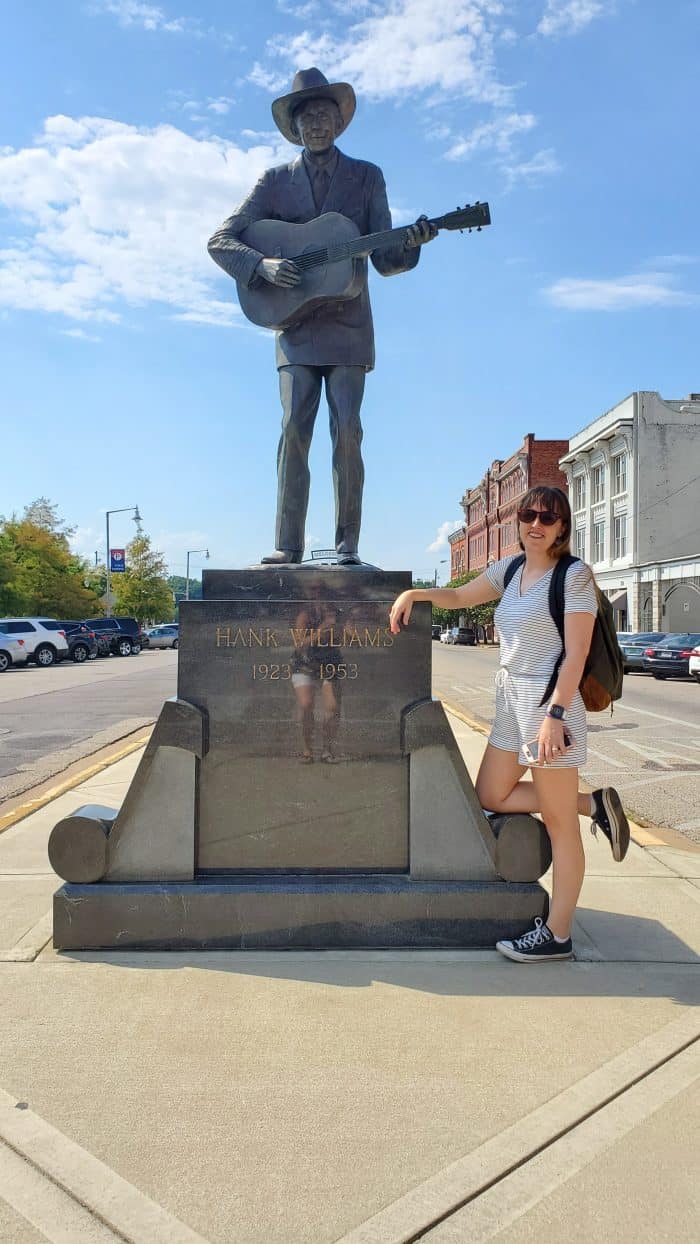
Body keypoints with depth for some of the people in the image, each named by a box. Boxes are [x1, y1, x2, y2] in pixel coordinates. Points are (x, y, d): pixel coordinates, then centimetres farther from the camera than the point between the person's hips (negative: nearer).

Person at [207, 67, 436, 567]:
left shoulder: (366, 177, 12)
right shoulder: (276, 181, 11)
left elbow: (386, 260, 7)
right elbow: (220, 242, 6)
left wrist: (411, 243, -16)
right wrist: (262, 265, -13)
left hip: (348, 328, 0)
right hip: (296, 326, 0)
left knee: (347, 432, -9)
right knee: (294, 431, -10)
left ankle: (347, 545, -3)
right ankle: (288, 546, -9)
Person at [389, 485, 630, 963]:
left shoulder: (574, 575, -9)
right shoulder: (511, 569, 11)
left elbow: (576, 654, -15)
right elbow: (460, 597, 23)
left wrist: (554, 715, -22)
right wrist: (414, 593, 7)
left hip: (550, 700, -8)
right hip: (511, 699, 8)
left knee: (559, 824, 1)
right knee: (492, 797, 14)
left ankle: (557, 935, 12)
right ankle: (595, 804, 22)